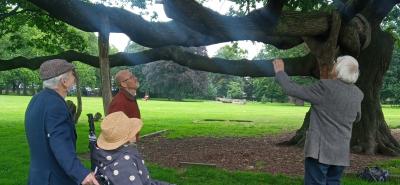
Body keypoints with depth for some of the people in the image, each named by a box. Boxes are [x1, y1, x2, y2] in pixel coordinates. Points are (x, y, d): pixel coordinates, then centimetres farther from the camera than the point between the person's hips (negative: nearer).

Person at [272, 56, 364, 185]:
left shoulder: (326, 87, -15)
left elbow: (292, 90, -10)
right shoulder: (357, 94, 5)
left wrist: (280, 72, 4)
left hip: (320, 149, -6)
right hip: (341, 151, 6)